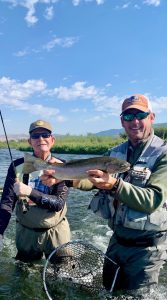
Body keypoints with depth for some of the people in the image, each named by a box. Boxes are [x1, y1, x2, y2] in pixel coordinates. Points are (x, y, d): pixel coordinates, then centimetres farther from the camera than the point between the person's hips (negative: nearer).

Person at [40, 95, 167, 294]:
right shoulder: (115, 153, 4)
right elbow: (90, 178, -8)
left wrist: (115, 185, -38)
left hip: (146, 247, -5)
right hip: (117, 240, 6)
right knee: (109, 292, 24)